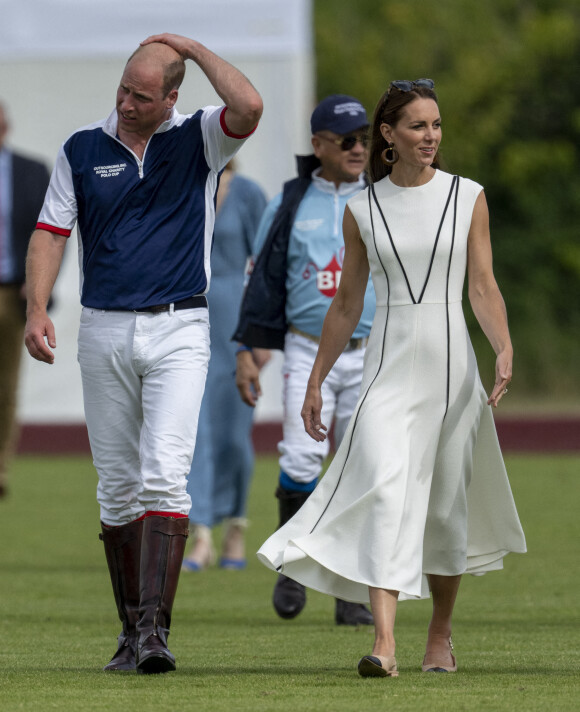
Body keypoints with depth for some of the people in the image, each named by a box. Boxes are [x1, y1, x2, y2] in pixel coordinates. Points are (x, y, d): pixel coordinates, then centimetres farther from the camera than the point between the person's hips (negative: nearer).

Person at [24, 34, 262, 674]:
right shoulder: (81, 151, 7)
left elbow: (249, 107, -20)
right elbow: (51, 232, 3)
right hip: (104, 330, 3)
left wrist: (192, 47, -9)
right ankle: (130, 629, 14)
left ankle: (156, 627, -21)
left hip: (178, 332, -3)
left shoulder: (198, 140, 1)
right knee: (118, 486, 7)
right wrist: (36, 309, -11)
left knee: (163, 476, -16)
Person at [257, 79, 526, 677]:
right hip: (388, 365, -1)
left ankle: (440, 636, 28)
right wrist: (315, 381, 14)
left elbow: (483, 289, 1)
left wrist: (504, 350, -15)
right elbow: (346, 305, 13)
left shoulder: (468, 198, 3)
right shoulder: (362, 209, 6)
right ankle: (384, 644, -29)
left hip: (450, 364, 1)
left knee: (445, 506, 8)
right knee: (384, 490, -19)